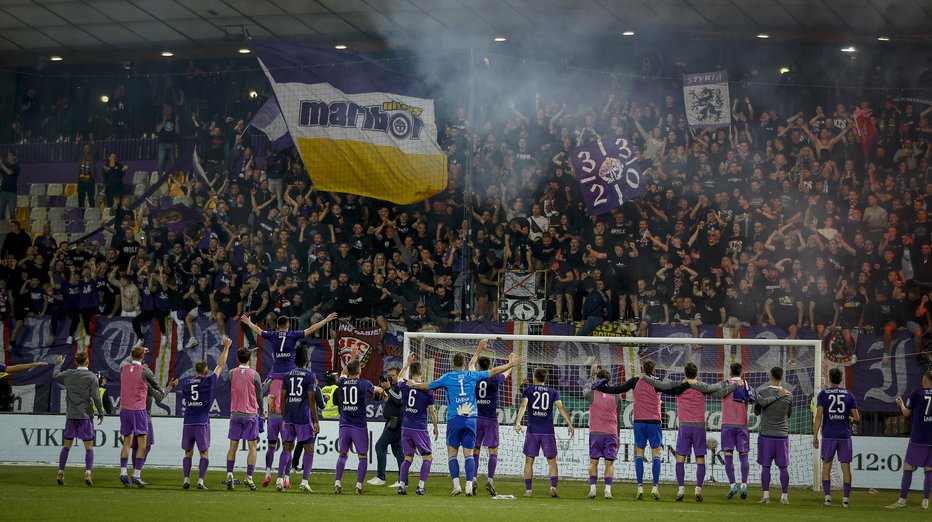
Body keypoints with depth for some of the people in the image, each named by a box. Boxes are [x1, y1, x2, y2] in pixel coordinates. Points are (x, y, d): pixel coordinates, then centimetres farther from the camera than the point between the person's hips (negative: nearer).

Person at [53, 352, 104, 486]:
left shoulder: (68, 374, 2)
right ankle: (88, 473, -10)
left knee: (67, 445, 12)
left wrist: (58, 364, 39)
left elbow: (55, 376, 23)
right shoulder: (92, 377, -7)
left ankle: (61, 473, 10)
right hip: (85, 415, -3)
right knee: (89, 446, 2)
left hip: (71, 415, 3)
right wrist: (100, 413, -1)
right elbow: (95, 397, -10)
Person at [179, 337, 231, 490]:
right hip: (202, 422, -3)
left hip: (188, 422, 3)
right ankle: (200, 481, -6)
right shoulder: (208, 381, -5)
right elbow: (220, 365, 3)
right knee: (204, 453, 2)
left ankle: (186, 480, 3)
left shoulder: (186, 383, 6)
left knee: (188, 453, 10)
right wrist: (226, 347, 11)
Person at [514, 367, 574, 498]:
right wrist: (569, 424, -6)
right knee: (551, 461, 7)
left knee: (529, 461, 7)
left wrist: (518, 422, -20)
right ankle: (553, 487, -9)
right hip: (548, 431, 1)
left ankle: (528, 490, 4)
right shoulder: (553, 392, 9)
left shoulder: (528, 390, 6)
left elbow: (523, 405, -10)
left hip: (532, 431, -1)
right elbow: (561, 408, -3)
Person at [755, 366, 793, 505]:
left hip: (766, 435, -1)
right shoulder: (788, 395, -1)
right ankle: (784, 496, 3)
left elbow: (757, 411, 3)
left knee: (765, 467, 3)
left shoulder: (761, 392, -5)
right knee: (783, 467, 5)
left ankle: (766, 496, -1)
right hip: (782, 435, 1)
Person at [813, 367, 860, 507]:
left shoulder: (823, 394, 1)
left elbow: (818, 416, -6)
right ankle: (845, 498, 1)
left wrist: (815, 436, -3)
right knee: (846, 467, 5)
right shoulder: (849, 395, 5)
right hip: (844, 436, 1)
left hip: (828, 436, -1)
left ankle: (827, 497, 2)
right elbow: (857, 417, 4)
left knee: (826, 465, 10)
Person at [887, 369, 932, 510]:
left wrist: (901, 404, 22)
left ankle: (902, 501, -1)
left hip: (918, 438, -3)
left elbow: (906, 413, 2)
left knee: (908, 467, 1)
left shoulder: (917, 393, -4)